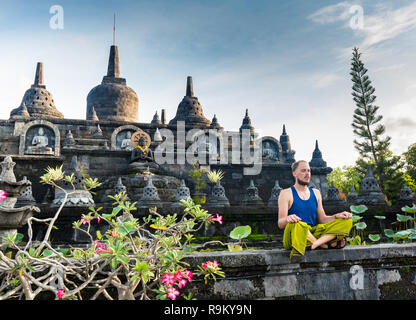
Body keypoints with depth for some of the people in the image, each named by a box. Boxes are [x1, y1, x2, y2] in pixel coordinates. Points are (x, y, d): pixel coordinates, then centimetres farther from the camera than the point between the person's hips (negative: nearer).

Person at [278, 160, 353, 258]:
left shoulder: (316, 193, 18)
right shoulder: (286, 193, 1)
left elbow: (322, 219, 17)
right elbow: (280, 224, -7)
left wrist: (337, 216, -3)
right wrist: (287, 219, -32)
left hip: (315, 234, 5)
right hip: (293, 239, -5)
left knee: (347, 222, -10)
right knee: (296, 224, -40)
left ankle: (313, 245, -29)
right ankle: (324, 245, -17)